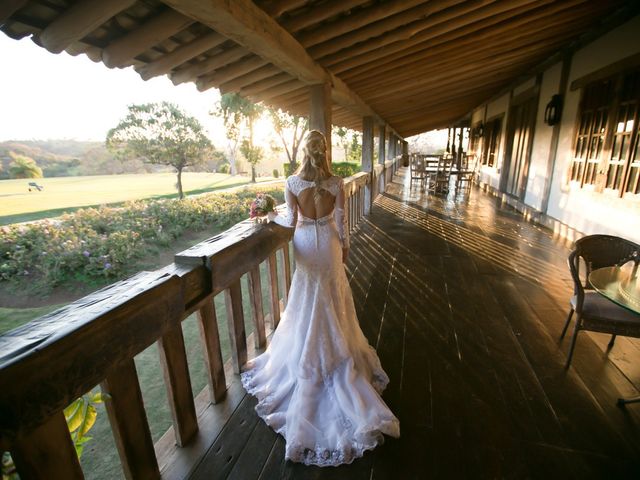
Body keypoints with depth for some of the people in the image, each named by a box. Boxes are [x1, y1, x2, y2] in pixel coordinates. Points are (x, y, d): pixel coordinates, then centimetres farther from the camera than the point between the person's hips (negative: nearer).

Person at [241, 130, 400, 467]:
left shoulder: (292, 183, -13)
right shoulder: (337, 183, -11)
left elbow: (291, 222, -8)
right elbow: (340, 221, -6)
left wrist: (272, 218, 11)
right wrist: (345, 247, 9)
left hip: (306, 246, 0)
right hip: (330, 245, 1)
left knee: (308, 304, 18)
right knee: (331, 301, 19)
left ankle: (308, 354, 33)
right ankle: (333, 346, 37)